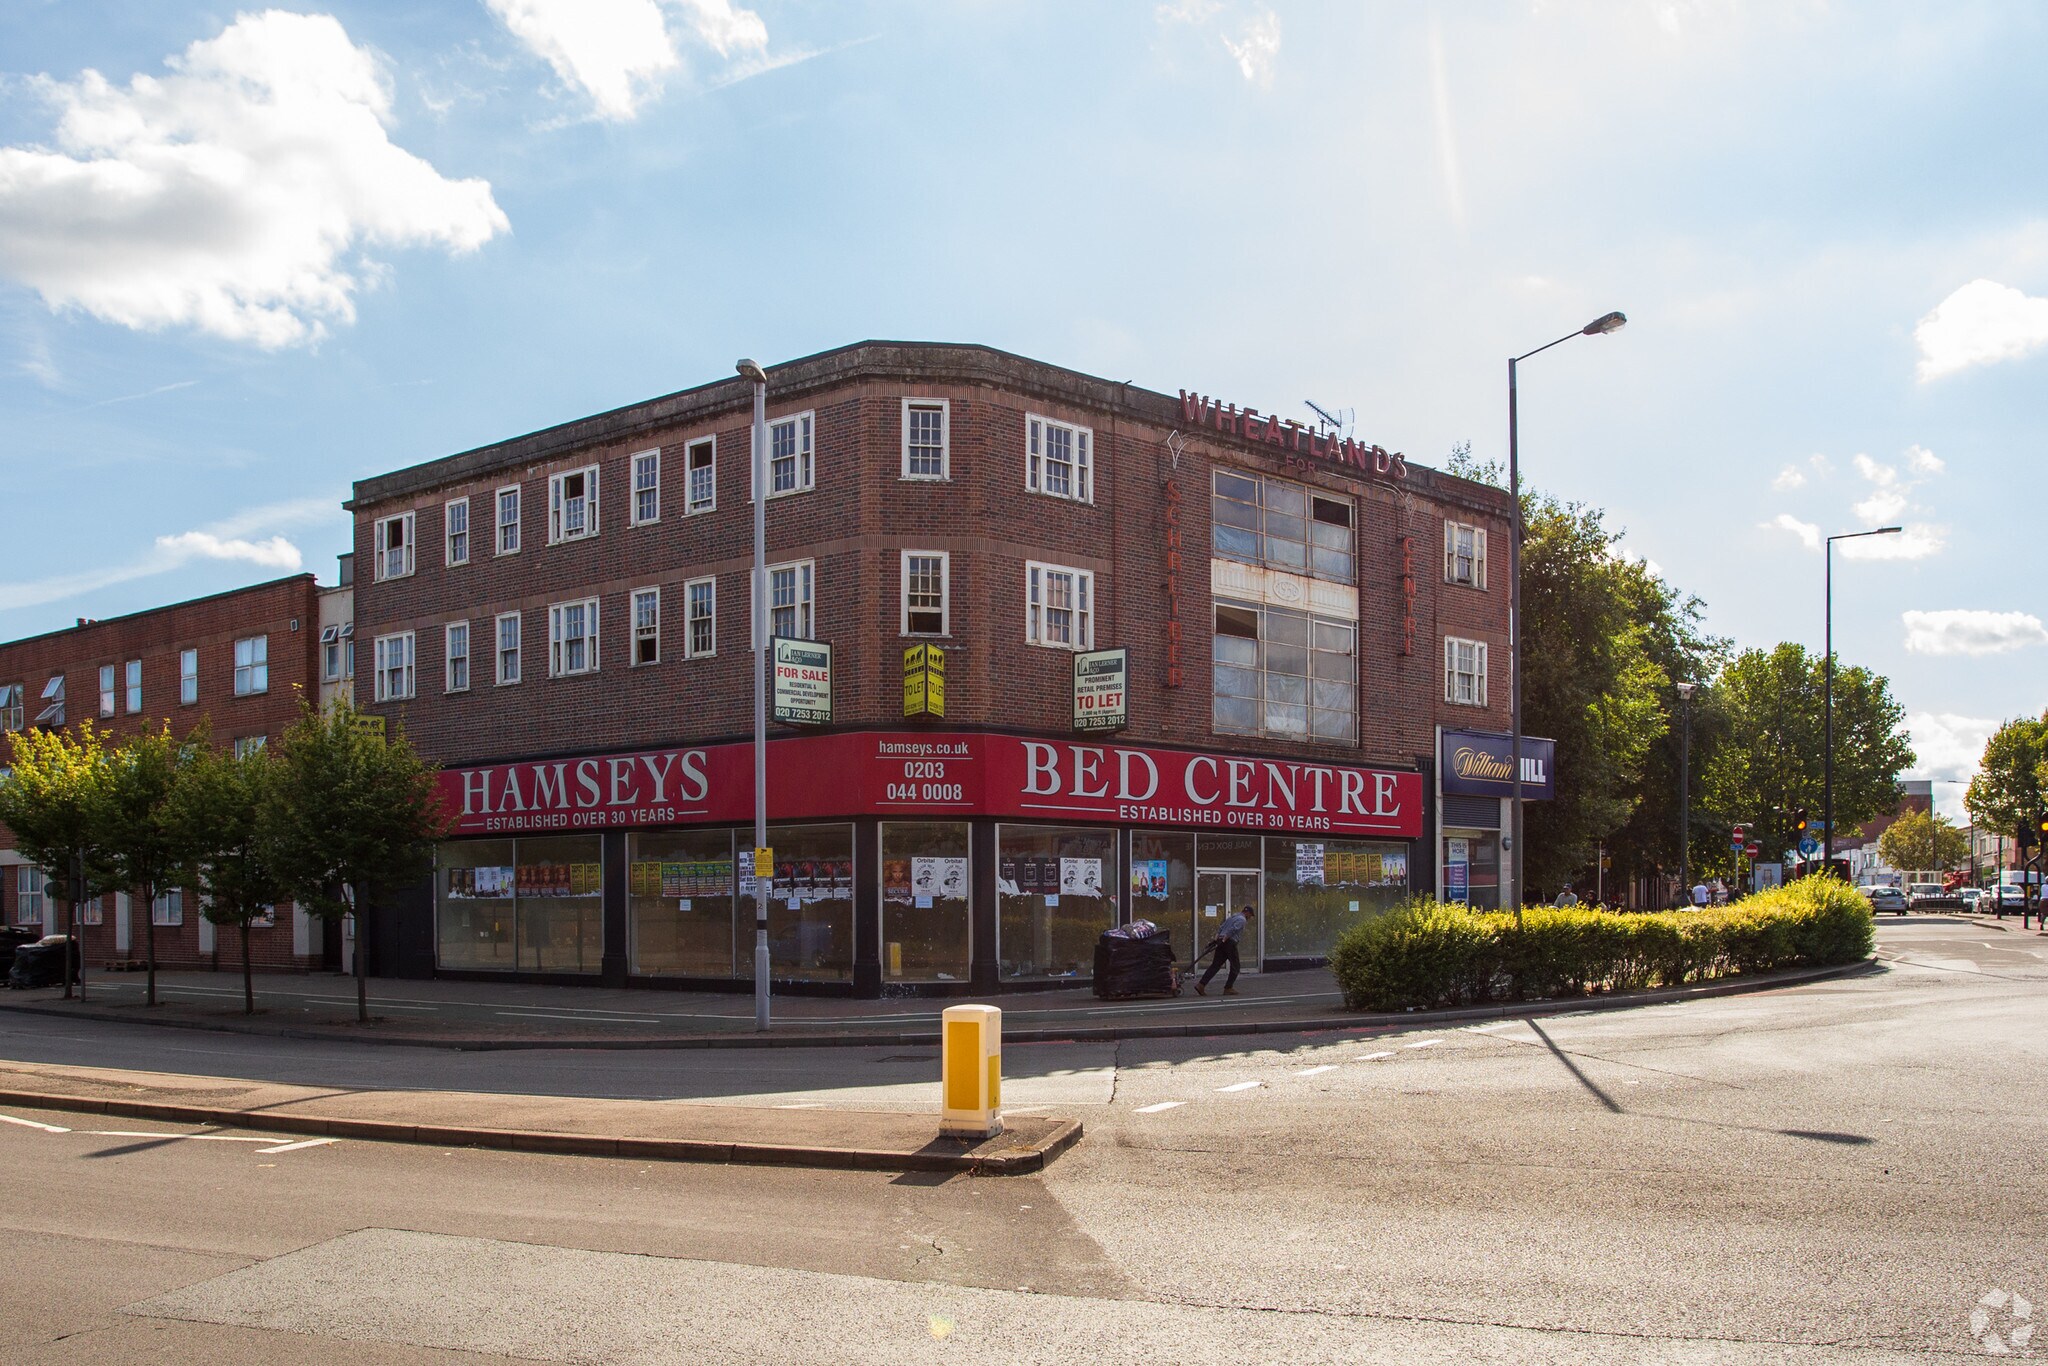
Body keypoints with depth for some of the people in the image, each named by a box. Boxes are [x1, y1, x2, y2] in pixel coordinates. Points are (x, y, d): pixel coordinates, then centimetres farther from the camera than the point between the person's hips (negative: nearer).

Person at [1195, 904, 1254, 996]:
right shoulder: (1242, 920, -3)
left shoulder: (1232, 917, 26)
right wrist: (1223, 939, -19)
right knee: (1235, 967, 6)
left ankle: (1201, 985, -8)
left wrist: (1215, 940, 11)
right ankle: (1228, 988, 5)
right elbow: (1232, 930, -17)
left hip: (1222, 942, 8)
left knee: (1215, 965, 3)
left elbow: (1220, 929, 18)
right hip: (1230, 943, -8)